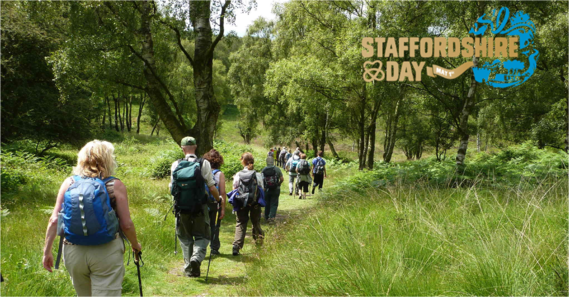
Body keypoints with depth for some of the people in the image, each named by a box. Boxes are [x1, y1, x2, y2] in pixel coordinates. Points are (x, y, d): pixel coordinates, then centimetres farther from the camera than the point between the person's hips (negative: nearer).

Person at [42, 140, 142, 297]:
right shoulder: (115, 185, -8)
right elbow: (126, 224, -8)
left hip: (73, 253, 4)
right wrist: (136, 245, 10)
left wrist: (47, 251, 9)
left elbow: (54, 220, -2)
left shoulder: (69, 183, 0)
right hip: (106, 253, -4)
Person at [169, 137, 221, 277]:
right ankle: (197, 258, -16)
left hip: (181, 208, 2)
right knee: (202, 236, 10)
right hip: (199, 207, -2)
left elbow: (171, 188, 7)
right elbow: (211, 188, -7)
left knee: (185, 238, 15)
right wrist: (219, 199, 12)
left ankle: (188, 268, 16)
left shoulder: (176, 165, 0)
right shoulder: (204, 164, -7)